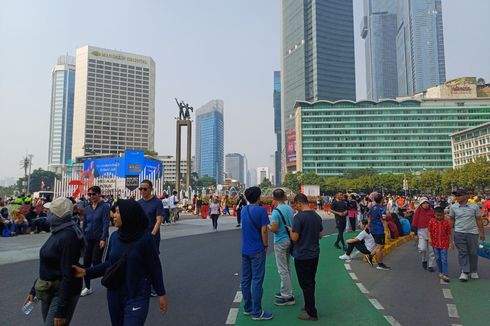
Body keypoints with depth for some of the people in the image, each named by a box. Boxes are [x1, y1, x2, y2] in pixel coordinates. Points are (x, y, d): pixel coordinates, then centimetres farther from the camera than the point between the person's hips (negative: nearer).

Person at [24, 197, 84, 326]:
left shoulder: (68, 236, -23)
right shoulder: (57, 232, 6)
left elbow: (68, 275, -25)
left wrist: (61, 311, -23)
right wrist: (33, 290, 19)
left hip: (63, 292, -9)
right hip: (48, 291, 9)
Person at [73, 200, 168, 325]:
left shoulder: (145, 237, -16)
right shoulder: (114, 236, -2)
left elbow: (154, 267, -11)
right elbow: (109, 263, 8)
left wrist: (161, 294, -6)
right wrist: (86, 272, 0)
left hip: (137, 297, -5)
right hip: (115, 295, 6)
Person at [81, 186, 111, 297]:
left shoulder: (104, 207, -9)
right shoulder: (87, 209, 9)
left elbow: (106, 223, -14)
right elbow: (84, 224, 15)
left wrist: (103, 239, -20)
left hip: (99, 239, -6)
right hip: (88, 239, 6)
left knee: (96, 261, -6)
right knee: (86, 263, 7)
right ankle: (87, 287, 20)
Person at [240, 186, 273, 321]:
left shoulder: (244, 210, 7)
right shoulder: (261, 210, -13)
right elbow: (263, 230, -14)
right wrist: (266, 245, -3)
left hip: (245, 250, 7)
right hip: (257, 250, -7)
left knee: (245, 279, 12)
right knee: (257, 280, -1)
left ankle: (247, 308, 23)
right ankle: (257, 312, 5)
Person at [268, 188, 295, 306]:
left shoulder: (276, 211, -19)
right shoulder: (290, 208, 4)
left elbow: (274, 229, -20)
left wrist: (267, 226, -2)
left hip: (280, 242, -8)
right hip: (289, 239, 8)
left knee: (283, 270, 0)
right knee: (287, 267, 18)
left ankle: (288, 296, 5)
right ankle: (286, 291, 30)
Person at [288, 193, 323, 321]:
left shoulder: (299, 217, -20)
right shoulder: (317, 216, 4)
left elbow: (294, 238, -20)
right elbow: (320, 235, 12)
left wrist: (291, 230, -1)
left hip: (302, 256, -7)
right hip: (314, 254, 8)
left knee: (305, 284, 3)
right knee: (311, 282, 19)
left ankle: (312, 313, 11)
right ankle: (309, 306, 32)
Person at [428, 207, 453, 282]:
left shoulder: (446, 222, -5)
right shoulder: (432, 221, -3)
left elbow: (449, 233, 0)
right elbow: (429, 231, 0)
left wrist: (451, 242, 2)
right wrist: (429, 238, -11)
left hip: (444, 243, -2)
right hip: (435, 243, 2)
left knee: (444, 259, -5)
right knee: (438, 258, 12)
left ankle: (445, 274, -4)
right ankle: (440, 272, 26)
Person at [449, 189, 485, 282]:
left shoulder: (474, 206, -2)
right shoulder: (453, 207, 0)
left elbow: (479, 220, 6)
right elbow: (452, 220, 8)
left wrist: (482, 232, 7)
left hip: (472, 232, 0)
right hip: (459, 233, 0)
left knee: (473, 253, 8)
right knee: (462, 252, -1)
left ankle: (473, 271, 25)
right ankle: (464, 272, 3)